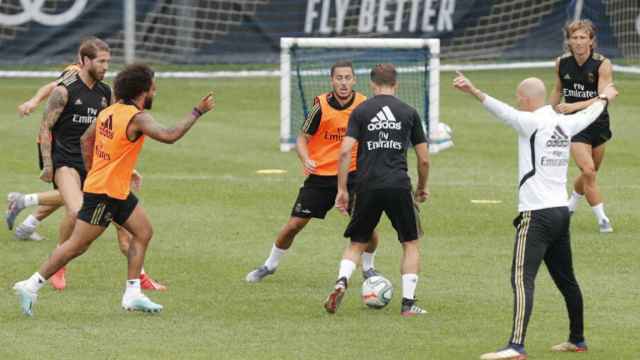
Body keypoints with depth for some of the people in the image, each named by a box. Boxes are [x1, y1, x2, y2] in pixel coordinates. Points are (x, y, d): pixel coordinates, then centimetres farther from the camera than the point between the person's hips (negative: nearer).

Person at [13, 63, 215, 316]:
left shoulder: (109, 112, 8)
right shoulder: (137, 118, -19)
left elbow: (86, 139, 17)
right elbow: (169, 136, -30)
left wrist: (93, 172, 23)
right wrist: (198, 112, -21)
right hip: (104, 194, -10)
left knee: (143, 232, 12)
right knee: (77, 245, -4)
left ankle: (132, 295, 11)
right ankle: (31, 286, 1)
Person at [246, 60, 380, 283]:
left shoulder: (363, 104, -7)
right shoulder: (321, 105, -13)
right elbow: (303, 138, -7)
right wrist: (305, 159, -26)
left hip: (352, 174, 1)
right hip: (320, 175, -1)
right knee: (294, 225, -1)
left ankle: (368, 268, 17)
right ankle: (270, 266, 23)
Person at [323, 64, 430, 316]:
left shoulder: (361, 111, 6)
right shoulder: (409, 113, 8)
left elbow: (345, 151, -4)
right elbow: (424, 159, 9)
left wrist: (342, 189, 1)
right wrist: (422, 188, 26)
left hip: (367, 186, 1)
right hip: (399, 186, -1)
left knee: (357, 244, 15)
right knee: (411, 243, 14)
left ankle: (341, 282, -12)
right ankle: (408, 303, 6)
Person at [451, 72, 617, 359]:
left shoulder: (532, 122, -11)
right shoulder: (565, 124, 11)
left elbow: (502, 110, -28)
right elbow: (588, 115, 32)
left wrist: (473, 92, -41)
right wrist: (604, 98, 54)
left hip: (537, 215, -8)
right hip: (561, 211, 8)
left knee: (522, 279, -16)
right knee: (565, 279, 20)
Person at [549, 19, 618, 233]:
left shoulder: (602, 65, -17)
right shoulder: (561, 64, -7)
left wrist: (575, 106, -39)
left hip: (598, 124, 0)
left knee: (590, 173, 15)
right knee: (588, 171, -16)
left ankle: (571, 204, 43)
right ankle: (602, 219, -9)